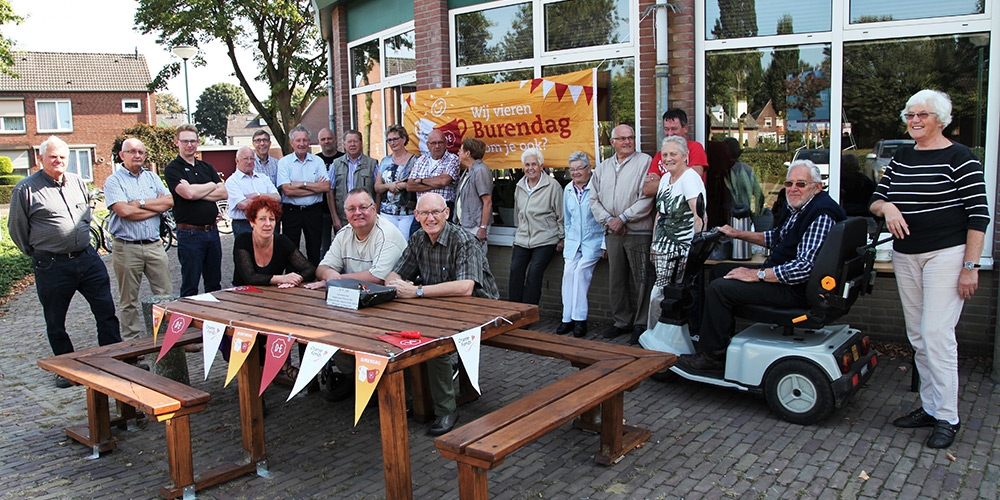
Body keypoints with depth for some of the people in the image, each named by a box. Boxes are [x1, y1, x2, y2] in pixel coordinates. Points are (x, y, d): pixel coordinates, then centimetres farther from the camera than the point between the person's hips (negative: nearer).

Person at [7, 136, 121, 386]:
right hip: (51, 266, -4)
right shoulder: (26, 188, -5)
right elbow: (16, 228, 2)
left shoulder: (77, 182, 10)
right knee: (55, 321, 8)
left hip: (88, 258, 4)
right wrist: (38, 253, 9)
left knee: (107, 311, 4)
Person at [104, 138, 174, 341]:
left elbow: (169, 201, -1)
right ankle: (133, 342, 15)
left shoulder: (152, 177, 13)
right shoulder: (114, 181, -1)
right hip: (127, 248, -3)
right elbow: (124, 211, -16)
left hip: (154, 246, 4)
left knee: (166, 294, 5)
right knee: (129, 300, 6)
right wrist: (156, 208, -6)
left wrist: (140, 203, -10)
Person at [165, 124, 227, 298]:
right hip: (190, 233, -5)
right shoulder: (172, 169, -3)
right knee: (190, 286, 2)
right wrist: (211, 186, -3)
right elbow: (188, 193, -20)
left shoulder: (207, 167, 14)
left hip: (212, 230, 6)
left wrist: (198, 192, -12)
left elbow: (223, 193, 1)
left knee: (214, 284, 14)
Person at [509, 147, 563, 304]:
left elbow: (561, 215, -3)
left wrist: (561, 238, -4)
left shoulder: (552, 186, -6)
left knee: (534, 273, -14)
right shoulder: (519, 186, 13)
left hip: (545, 240, -5)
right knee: (515, 271, -8)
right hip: (522, 239, 6)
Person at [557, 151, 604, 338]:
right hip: (573, 241, 5)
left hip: (593, 241, -5)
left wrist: (605, 244, -7)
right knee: (568, 272, -10)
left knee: (581, 270, -20)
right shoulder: (568, 190, 12)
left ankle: (579, 318, -11)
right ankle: (568, 318, -4)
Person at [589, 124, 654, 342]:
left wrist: (623, 218, -13)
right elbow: (594, 199, 12)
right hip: (612, 232, 5)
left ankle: (641, 324, 8)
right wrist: (608, 220, -4)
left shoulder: (644, 161, -2)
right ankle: (622, 321, 23)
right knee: (616, 280, 11)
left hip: (638, 232, -5)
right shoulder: (602, 168, 15)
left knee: (642, 279, -2)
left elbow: (647, 199, -11)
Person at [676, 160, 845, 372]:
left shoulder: (821, 216, -22)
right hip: (781, 273, 11)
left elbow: (805, 267, -30)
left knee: (719, 287, -20)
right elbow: (774, 238, 26)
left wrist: (757, 274, -25)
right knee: (719, 270, 18)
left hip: (796, 289, -11)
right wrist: (738, 234, 18)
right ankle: (721, 337, 23)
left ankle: (712, 355, -8)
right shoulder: (797, 207, 10)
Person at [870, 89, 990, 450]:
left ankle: (947, 417, 1)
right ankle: (929, 407, 21)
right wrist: (887, 207, -10)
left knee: (937, 334, -9)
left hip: (945, 255, -6)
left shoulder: (960, 158, -7)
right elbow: (875, 199, 15)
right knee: (917, 336, 10)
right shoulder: (900, 158, 12)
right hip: (905, 257, 7)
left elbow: (978, 214, -10)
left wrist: (970, 266, -14)